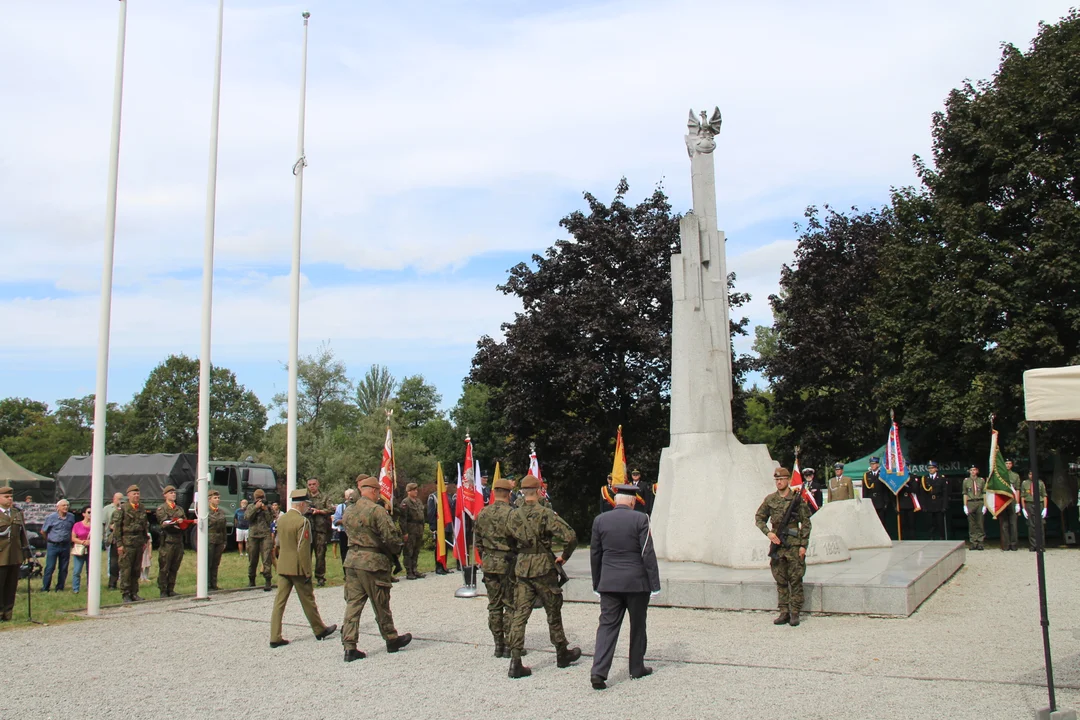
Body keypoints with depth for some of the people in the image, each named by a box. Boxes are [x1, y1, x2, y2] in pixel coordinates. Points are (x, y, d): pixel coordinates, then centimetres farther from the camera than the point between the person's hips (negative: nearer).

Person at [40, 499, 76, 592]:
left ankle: (60, 588, 15)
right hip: (53, 545, -3)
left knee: (63, 568, 6)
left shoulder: (71, 517, 5)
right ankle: (45, 588, 5)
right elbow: (43, 531, 4)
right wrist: (50, 540, 11)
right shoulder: (51, 517, -5)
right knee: (50, 568, -3)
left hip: (65, 546, 3)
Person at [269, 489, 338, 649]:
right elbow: (303, 549, -18)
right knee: (308, 600, 7)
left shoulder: (281, 519, 6)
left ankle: (275, 637, 4)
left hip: (282, 567, 7)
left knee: (280, 601, 6)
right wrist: (307, 572, -13)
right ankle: (320, 630, 23)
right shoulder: (302, 521, -17)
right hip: (297, 568, -6)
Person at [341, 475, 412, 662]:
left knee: (353, 603, 6)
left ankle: (349, 646, 2)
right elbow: (391, 536, -16)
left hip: (351, 560, 6)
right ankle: (391, 640, 24)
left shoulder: (348, 510, 7)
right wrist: (395, 551, 3)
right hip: (373, 563, -6)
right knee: (381, 605, 8)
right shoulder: (377, 510, -15)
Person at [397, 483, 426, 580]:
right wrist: (404, 532, -17)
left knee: (416, 552, 13)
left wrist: (422, 530, 18)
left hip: (419, 531, 8)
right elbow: (402, 519, -15)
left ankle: (414, 570, 21)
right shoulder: (405, 503, -11)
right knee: (408, 552, -3)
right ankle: (409, 573, 1)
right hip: (410, 531, -8)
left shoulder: (418, 501, 15)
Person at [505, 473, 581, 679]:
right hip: (543, 569, -4)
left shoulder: (513, 516, 3)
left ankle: (515, 661, -5)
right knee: (553, 612, 12)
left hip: (521, 568, 4)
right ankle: (562, 654, 27)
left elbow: (508, 541, 16)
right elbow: (570, 537, -19)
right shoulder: (546, 514, -13)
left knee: (520, 614, 3)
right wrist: (564, 557, -4)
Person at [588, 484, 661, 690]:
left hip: (609, 583, 2)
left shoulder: (600, 520, 2)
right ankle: (637, 668, 25)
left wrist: (596, 584, 17)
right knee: (637, 626, 13)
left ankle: (599, 671, -10)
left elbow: (595, 554, 7)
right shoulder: (640, 520, -8)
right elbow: (648, 554, -10)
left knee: (607, 625, 2)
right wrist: (655, 584, -4)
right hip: (637, 582, -2)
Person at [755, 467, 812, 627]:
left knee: (795, 580, -1)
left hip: (794, 545, -3)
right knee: (780, 581, 7)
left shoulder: (797, 499, -2)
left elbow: (806, 523, -1)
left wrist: (803, 545, -6)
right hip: (777, 544, 3)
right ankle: (784, 612, 13)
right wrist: (768, 532, -3)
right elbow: (759, 517, 13)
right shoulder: (770, 499, 6)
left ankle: (795, 613, 5)